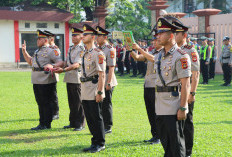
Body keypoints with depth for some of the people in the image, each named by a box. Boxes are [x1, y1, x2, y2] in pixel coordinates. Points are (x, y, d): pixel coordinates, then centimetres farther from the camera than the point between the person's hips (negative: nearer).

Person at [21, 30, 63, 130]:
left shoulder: (51, 51, -9)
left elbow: (60, 62, -16)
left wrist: (51, 66, -34)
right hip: (36, 82, 9)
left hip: (46, 82, -9)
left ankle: (46, 124, 5)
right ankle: (42, 123, 23)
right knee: (40, 103, 14)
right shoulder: (37, 51, 18)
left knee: (46, 103, -2)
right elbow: (30, 62, 30)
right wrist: (24, 51, 21)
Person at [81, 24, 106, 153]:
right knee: (89, 118, 11)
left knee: (96, 118, -2)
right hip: (85, 91, 8)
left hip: (94, 90, -8)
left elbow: (102, 74, -15)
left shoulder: (97, 53, -11)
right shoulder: (85, 53, 15)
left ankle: (100, 144, 7)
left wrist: (100, 92, -19)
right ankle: (95, 142, 20)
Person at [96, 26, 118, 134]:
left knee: (106, 105, -2)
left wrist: (109, 83, -20)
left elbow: (111, 67, -16)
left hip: (106, 82, -8)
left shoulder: (110, 50, -11)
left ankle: (108, 127, 6)